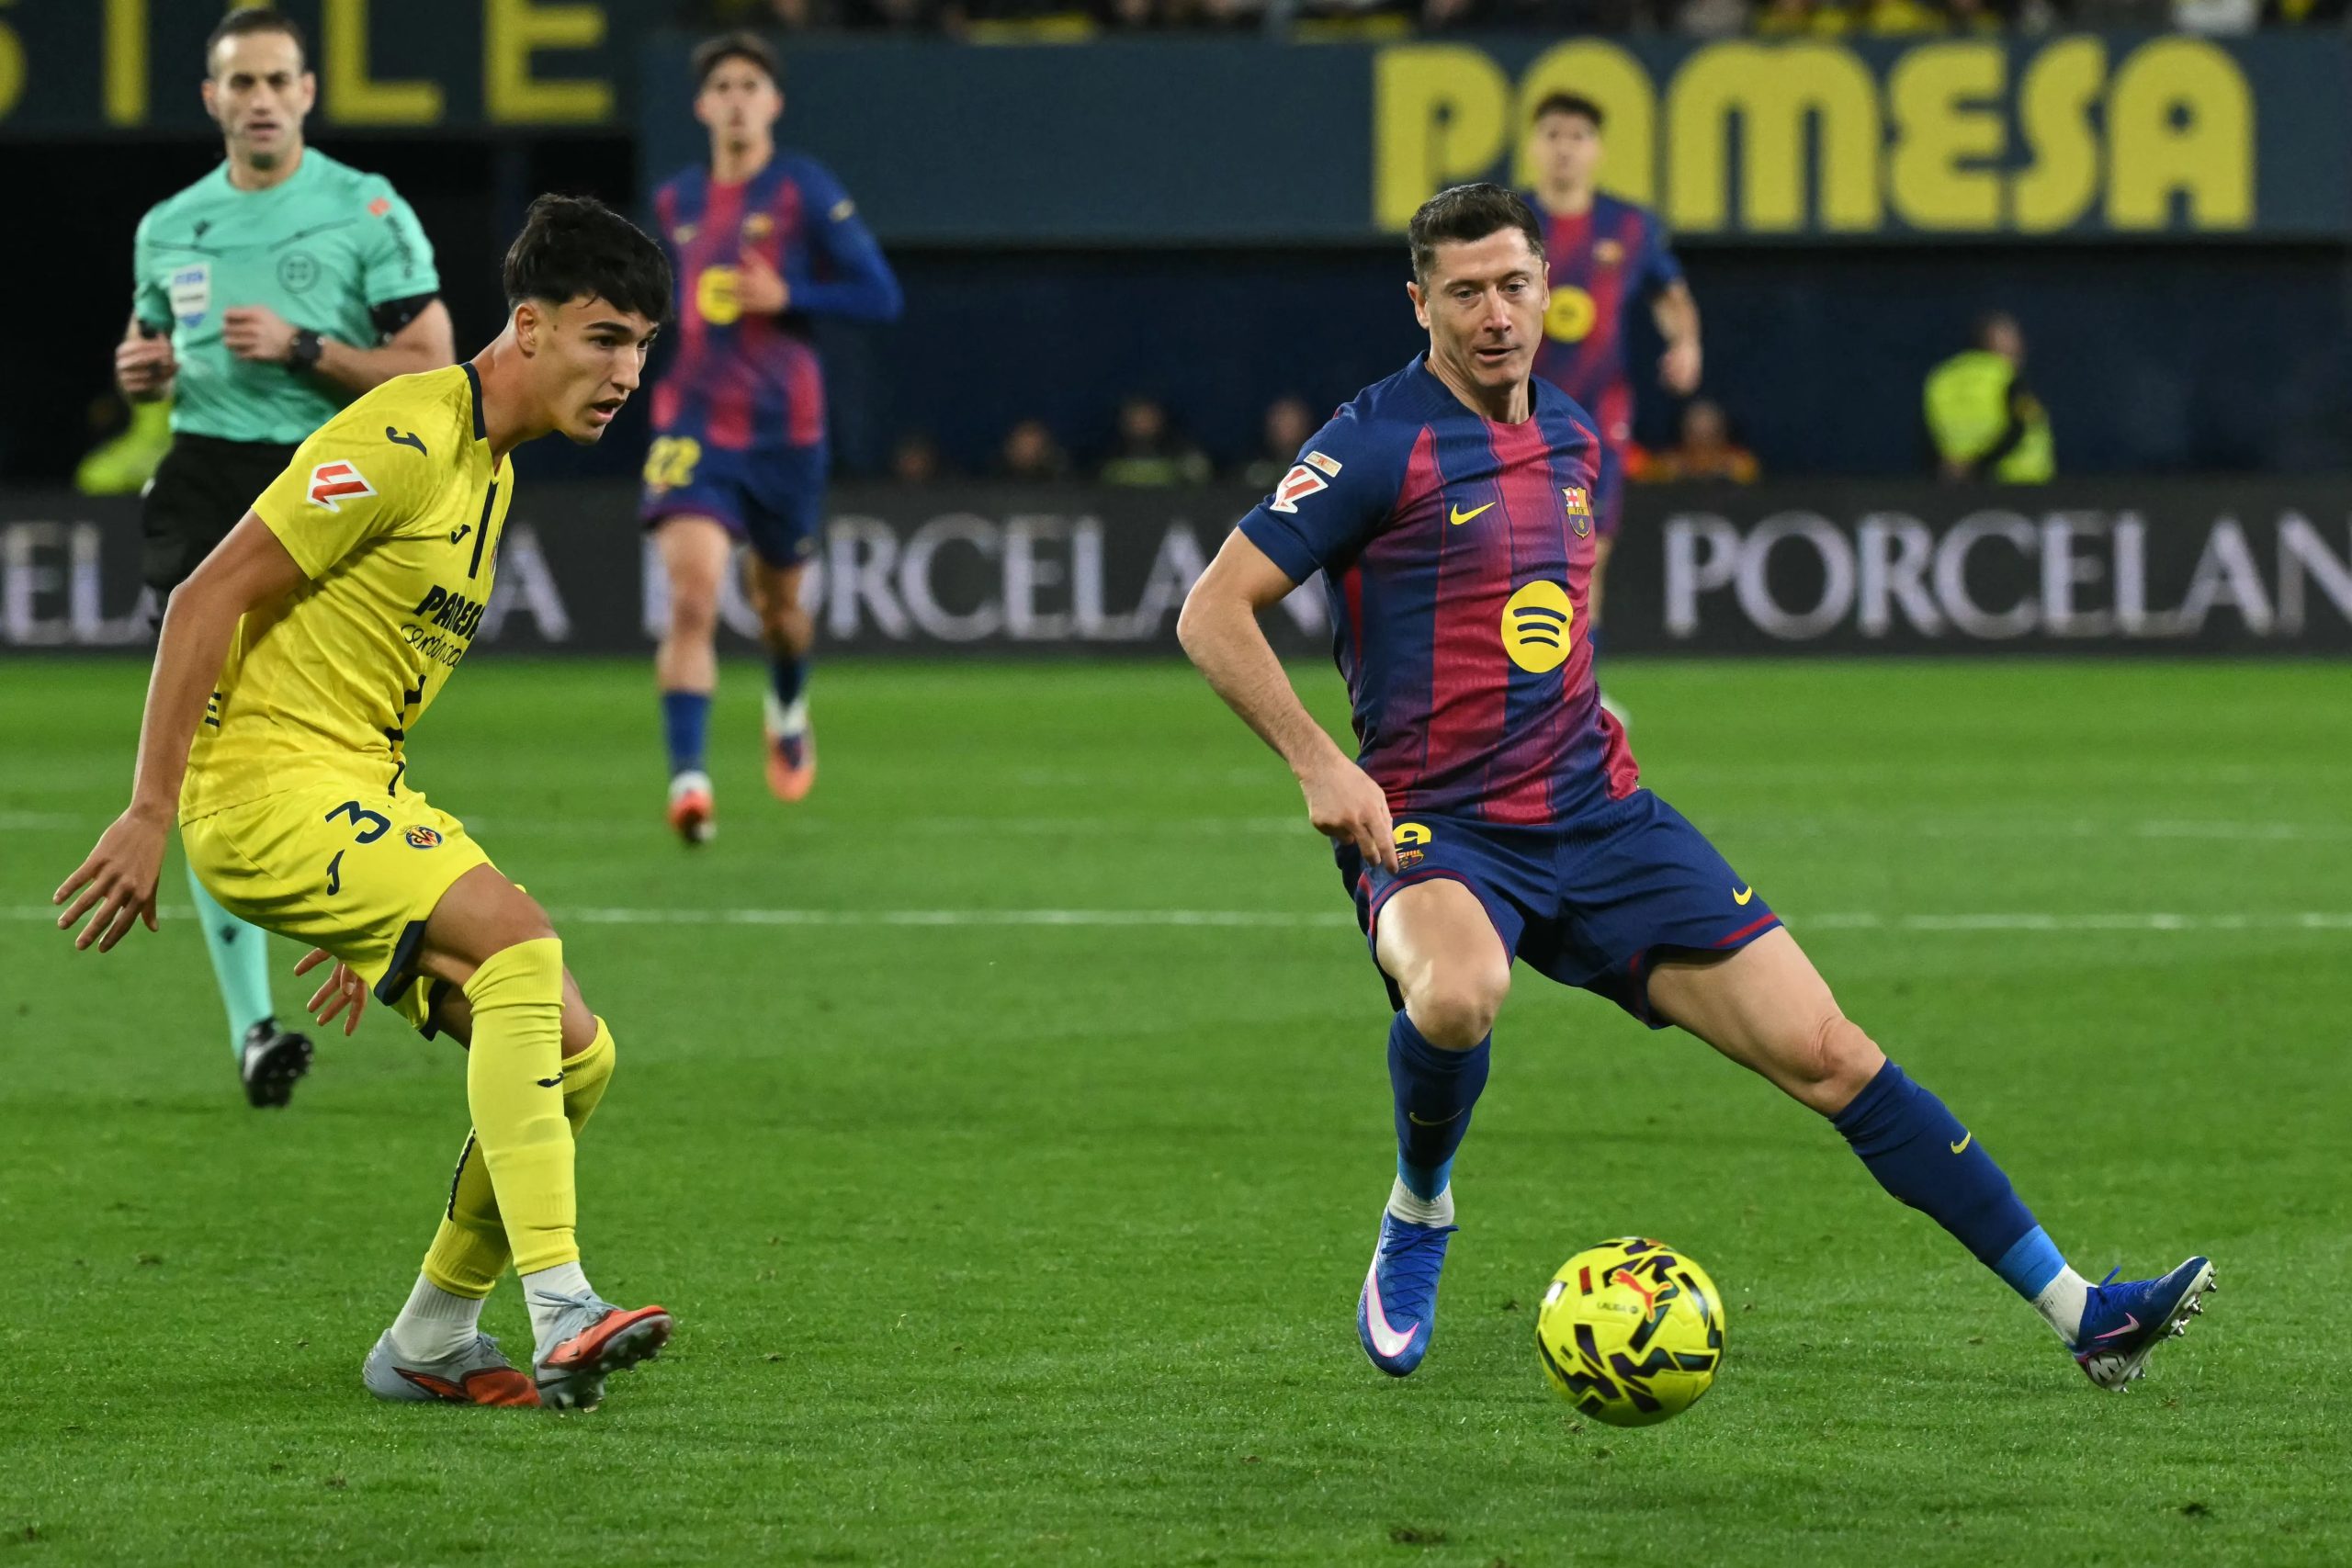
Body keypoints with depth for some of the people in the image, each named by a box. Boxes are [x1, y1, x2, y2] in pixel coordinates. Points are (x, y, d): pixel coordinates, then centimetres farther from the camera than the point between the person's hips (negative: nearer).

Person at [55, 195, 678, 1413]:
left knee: (574, 1051, 3)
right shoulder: (406, 440, -15)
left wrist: (369, 919, 25)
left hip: (360, 803, 10)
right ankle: (560, 1312, -33)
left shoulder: (491, 466, 16)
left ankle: (428, 1345, 16)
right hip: (266, 779, -10)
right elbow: (209, 600, -17)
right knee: (517, 937, -29)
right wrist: (147, 814, -21)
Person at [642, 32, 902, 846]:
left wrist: (787, 297, -18)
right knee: (691, 596, -20)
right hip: (693, 425, 1)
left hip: (784, 428, -1)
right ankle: (689, 778, -24)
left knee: (778, 602, 17)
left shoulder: (805, 190, -4)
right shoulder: (676, 204, 8)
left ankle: (789, 713, 51)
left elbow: (880, 296, -7)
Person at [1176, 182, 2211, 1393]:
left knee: (1826, 1053, -4)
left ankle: (2074, 1307, 0)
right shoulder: (1380, 443, -8)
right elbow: (1213, 614, -11)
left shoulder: (1572, 440, 12)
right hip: (1436, 833, -5)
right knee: (1458, 995, -40)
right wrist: (1317, 761, -21)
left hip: (1597, 813, 5)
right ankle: (1418, 1217, -7)